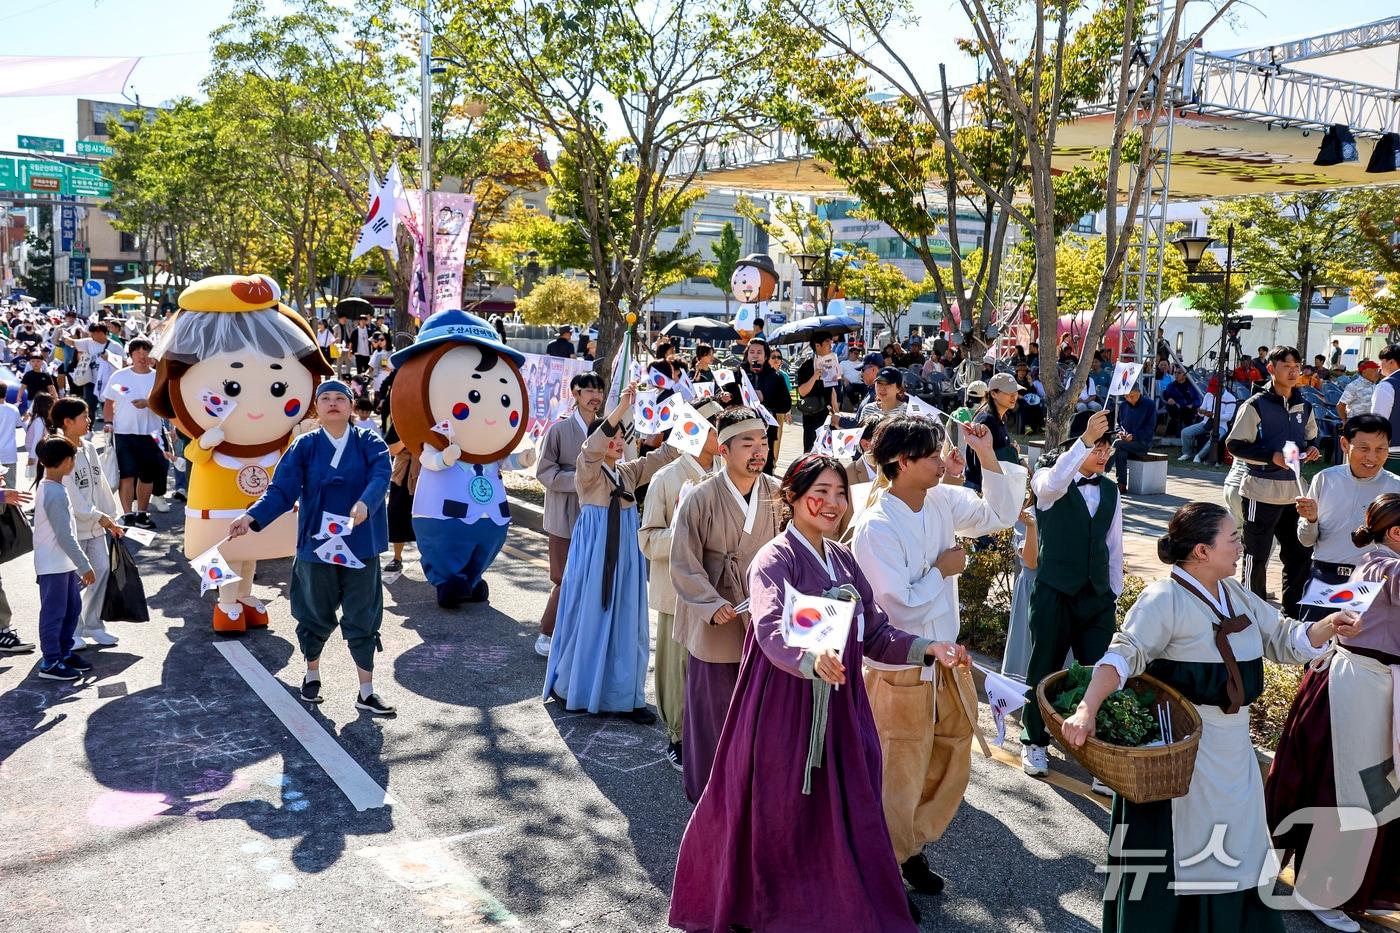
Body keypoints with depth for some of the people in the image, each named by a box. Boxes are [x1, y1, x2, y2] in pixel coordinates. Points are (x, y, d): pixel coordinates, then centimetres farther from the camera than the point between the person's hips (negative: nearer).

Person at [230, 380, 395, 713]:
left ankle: (366, 692, 16)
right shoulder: (304, 446, 0)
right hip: (317, 544, 1)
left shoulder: (369, 442, -2)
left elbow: (380, 476, -19)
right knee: (316, 615, 14)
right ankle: (312, 674, 39)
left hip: (360, 544, 0)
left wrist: (364, 504, -40)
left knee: (363, 619, 5)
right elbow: (282, 490, -8)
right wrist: (251, 517, -25)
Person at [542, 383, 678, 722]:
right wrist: (621, 409, -40)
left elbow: (663, 454, 0)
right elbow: (592, 449, -29)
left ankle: (624, 697, 14)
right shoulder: (587, 473, -8)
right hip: (594, 556, -6)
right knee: (588, 620, 4)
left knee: (627, 624, 6)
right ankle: (568, 687, 21)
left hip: (624, 557, 6)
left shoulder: (629, 473, 9)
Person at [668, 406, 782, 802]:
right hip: (716, 625, -2)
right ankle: (707, 794, 29)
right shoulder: (701, 499, -10)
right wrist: (713, 605, -19)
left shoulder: (778, 494, -2)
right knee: (712, 711, 10)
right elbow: (685, 564, -8)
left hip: (765, 624, 3)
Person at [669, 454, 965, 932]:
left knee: (841, 816, 9)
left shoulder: (842, 559, 10)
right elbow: (772, 630, -30)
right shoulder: (775, 559, -12)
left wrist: (926, 649, -5)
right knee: (780, 815, 6)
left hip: (838, 707, 6)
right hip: (784, 708, -6)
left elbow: (873, 634, 10)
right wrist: (812, 659, -49)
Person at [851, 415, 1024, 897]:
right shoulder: (876, 528, -24)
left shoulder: (942, 501, -2)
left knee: (952, 768, 21)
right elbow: (902, 608, -26)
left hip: (948, 661, 8)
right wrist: (942, 569, -13)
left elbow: (999, 514, 10)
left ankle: (911, 847, 43)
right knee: (899, 781, 9)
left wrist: (989, 456, -2)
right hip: (901, 673, -8)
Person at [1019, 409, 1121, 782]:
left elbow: (1114, 547, 15)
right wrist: (1085, 439, -42)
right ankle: (1034, 742, 28)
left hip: (1098, 597, 4)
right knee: (1044, 669, 9)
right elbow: (1055, 480, -33)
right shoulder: (1047, 482, -6)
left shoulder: (1110, 491, 10)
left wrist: (1114, 594, 13)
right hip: (1055, 594, -4)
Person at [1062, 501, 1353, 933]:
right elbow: (1125, 654, -29)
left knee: (1236, 849, 19)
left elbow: (1283, 638, 16)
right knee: (1169, 844, 2)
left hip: (1233, 750, 8)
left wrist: (1325, 627, -5)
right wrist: (1088, 709, -42)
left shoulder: (1236, 594, 8)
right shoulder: (1165, 599, -18)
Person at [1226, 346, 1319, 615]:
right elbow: (1235, 445, -11)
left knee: (1300, 555, 13)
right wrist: (1272, 457, -21)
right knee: (1256, 557, 2)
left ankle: (1293, 613, 26)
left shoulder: (1304, 406, 11)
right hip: (1262, 493, -7)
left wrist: (1311, 450, 2)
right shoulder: (1256, 405, -9)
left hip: (1294, 493, 7)